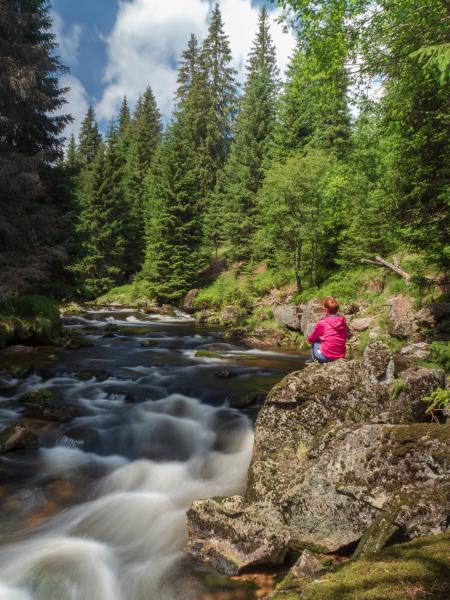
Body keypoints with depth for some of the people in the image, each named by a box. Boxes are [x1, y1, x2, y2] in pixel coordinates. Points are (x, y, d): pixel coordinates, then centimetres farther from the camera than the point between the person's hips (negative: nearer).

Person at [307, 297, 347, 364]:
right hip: (341, 356, 5)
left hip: (326, 356, -5)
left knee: (314, 342, 19)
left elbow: (310, 339, 2)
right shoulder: (343, 322, 3)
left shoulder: (322, 322, -11)